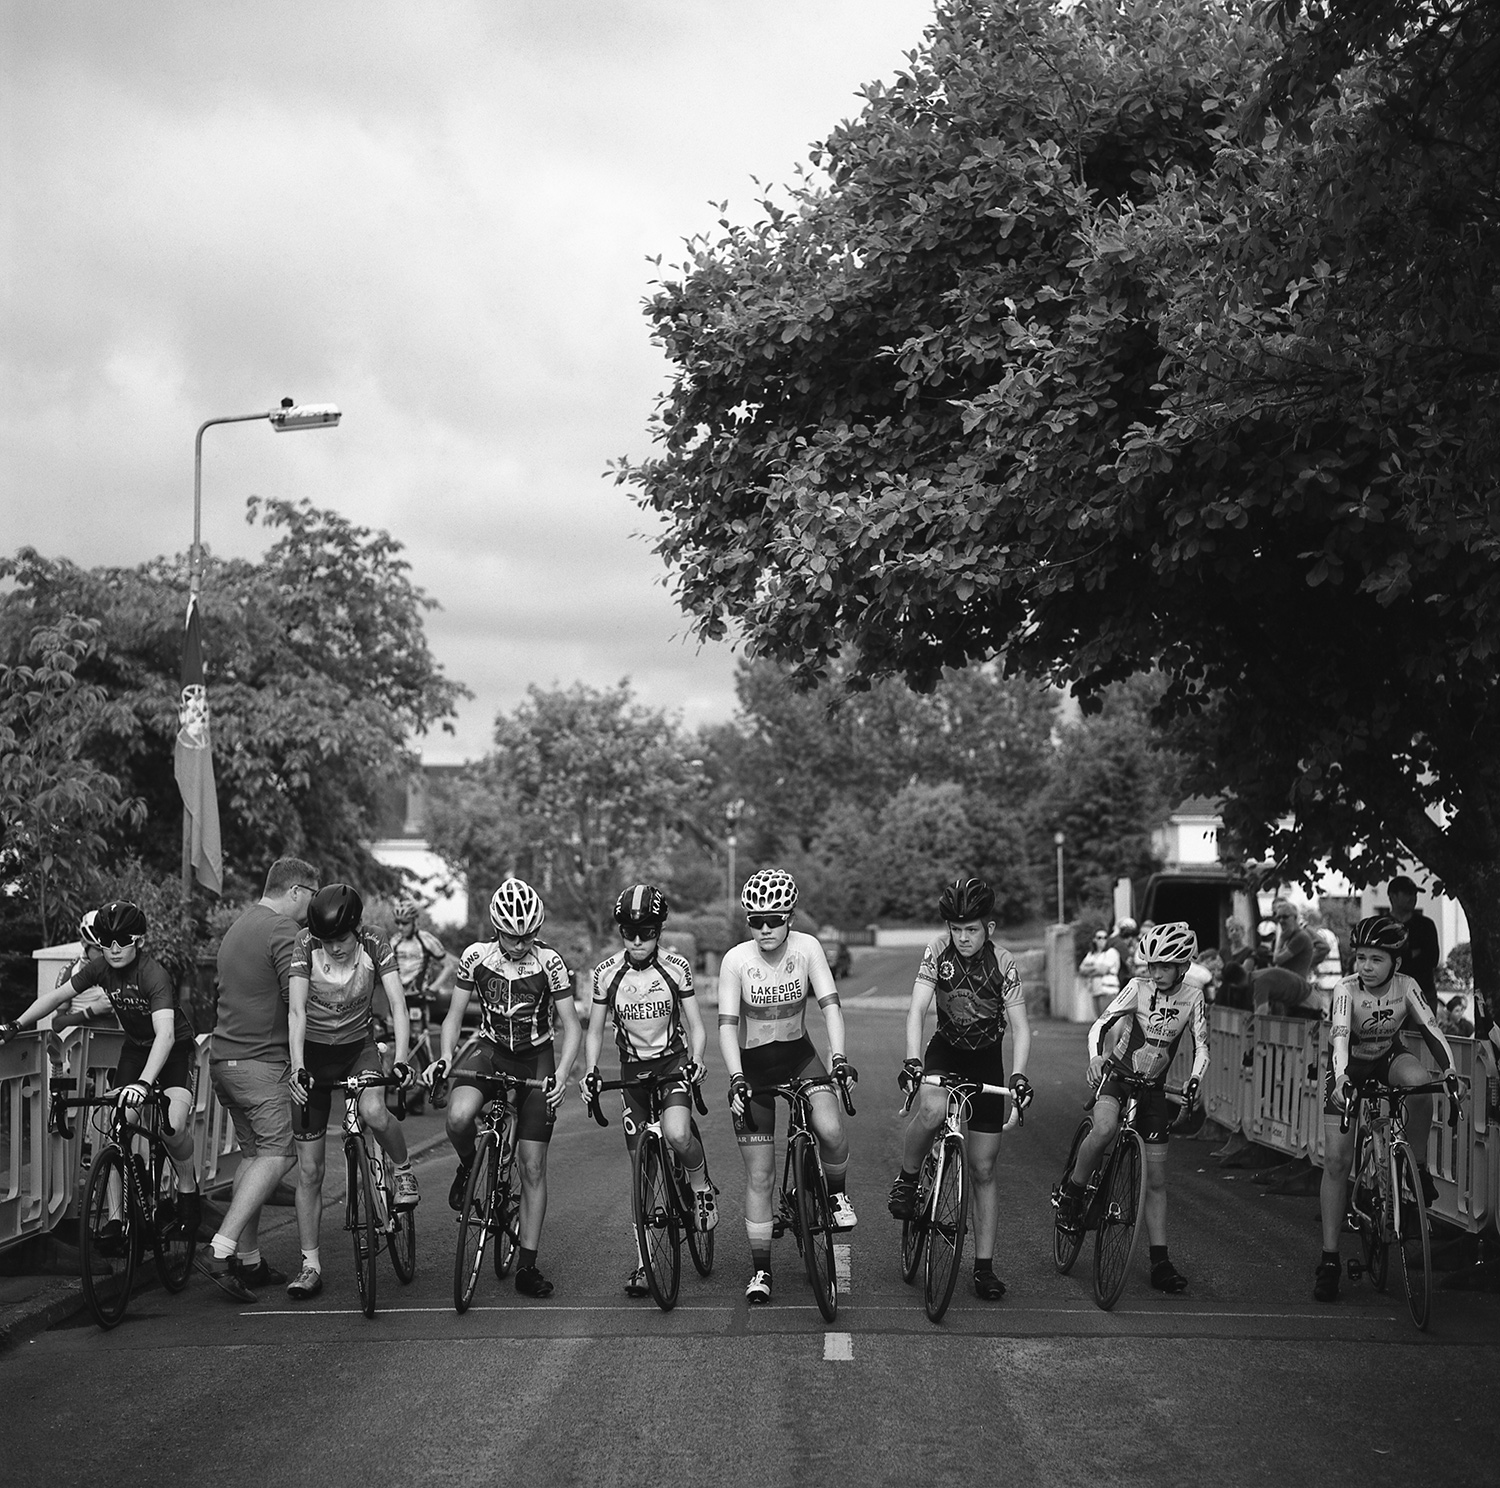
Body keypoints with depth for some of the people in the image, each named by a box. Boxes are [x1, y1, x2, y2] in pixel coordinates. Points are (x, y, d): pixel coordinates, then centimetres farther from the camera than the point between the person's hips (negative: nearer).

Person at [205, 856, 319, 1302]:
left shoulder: (239, 926, 20)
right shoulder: (283, 930, -12)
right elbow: (298, 996, -22)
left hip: (224, 1058, 10)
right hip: (261, 1060, -10)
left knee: (252, 1153, 14)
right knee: (278, 1153, -11)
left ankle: (248, 1258, 15)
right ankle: (221, 1249, -19)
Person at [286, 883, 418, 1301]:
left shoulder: (374, 945, -17)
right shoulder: (305, 946, -20)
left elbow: (397, 1003, -24)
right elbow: (296, 1010, -28)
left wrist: (400, 1059, -38)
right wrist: (297, 1068, -40)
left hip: (358, 1047, 0)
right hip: (314, 1052, 0)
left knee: (374, 1113, -33)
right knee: (309, 1169, -1)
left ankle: (404, 1170, -2)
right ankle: (310, 1264, 8)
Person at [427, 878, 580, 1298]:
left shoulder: (549, 963, -15)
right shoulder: (476, 957, -11)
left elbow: (572, 1026, -12)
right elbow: (454, 1015, -3)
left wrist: (561, 1074, -26)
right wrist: (445, 1058, -21)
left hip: (536, 1058, -1)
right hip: (489, 1049, 1)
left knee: (533, 1167, -2)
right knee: (459, 1117, -33)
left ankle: (527, 1265, 7)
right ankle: (468, 1165, 3)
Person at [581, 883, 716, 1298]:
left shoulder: (676, 967, -7)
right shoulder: (607, 972, -3)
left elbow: (695, 1025, -3)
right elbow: (594, 1031, 3)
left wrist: (695, 1060, -21)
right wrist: (590, 1072, -13)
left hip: (673, 1064, -2)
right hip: (633, 1070, 2)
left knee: (677, 1135, -31)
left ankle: (701, 1184, 1)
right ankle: (643, 1263, 8)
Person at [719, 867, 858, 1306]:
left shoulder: (806, 948, -13)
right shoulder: (736, 960, -17)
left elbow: (830, 1005, -20)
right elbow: (727, 1024, -21)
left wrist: (838, 1056, -35)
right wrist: (736, 1079, -33)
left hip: (798, 1055, 1)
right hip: (753, 1064, -1)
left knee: (830, 1130, -27)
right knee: (759, 1176, -2)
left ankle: (836, 1195, 4)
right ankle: (760, 1271, 10)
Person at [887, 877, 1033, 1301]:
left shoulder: (1002, 962, -16)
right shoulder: (938, 951, -14)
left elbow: (1020, 1024, -18)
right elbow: (917, 1009, -20)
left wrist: (1018, 1074, -34)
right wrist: (912, 1061, -36)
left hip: (987, 1059, 0)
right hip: (945, 1050, 0)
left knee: (983, 1168, 1)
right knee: (932, 1108, -36)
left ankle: (984, 1266, 8)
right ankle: (907, 1179, -8)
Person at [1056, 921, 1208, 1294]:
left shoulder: (1192, 997, -1)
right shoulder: (1138, 987, -8)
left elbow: (1201, 1046, -2)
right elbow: (1100, 1025, -15)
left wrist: (1195, 1080, -22)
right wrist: (1095, 1057, -34)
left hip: (1153, 1087, 3)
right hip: (1117, 1072, -3)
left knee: (1156, 1179, 2)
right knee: (1105, 1128, -36)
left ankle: (1160, 1262, 6)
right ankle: (1072, 1189, -11)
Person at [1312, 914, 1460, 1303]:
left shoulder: (1406, 986, -18)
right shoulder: (1347, 990, -27)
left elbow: (1431, 1030, -23)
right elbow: (1340, 1037, -40)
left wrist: (1450, 1071, -39)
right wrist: (1341, 1080, -58)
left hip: (1388, 1058, 2)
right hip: (1349, 1068, -2)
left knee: (1419, 1080, -36)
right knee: (1336, 1160, -10)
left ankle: (1418, 1165, -12)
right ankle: (1329, 1260, -5)